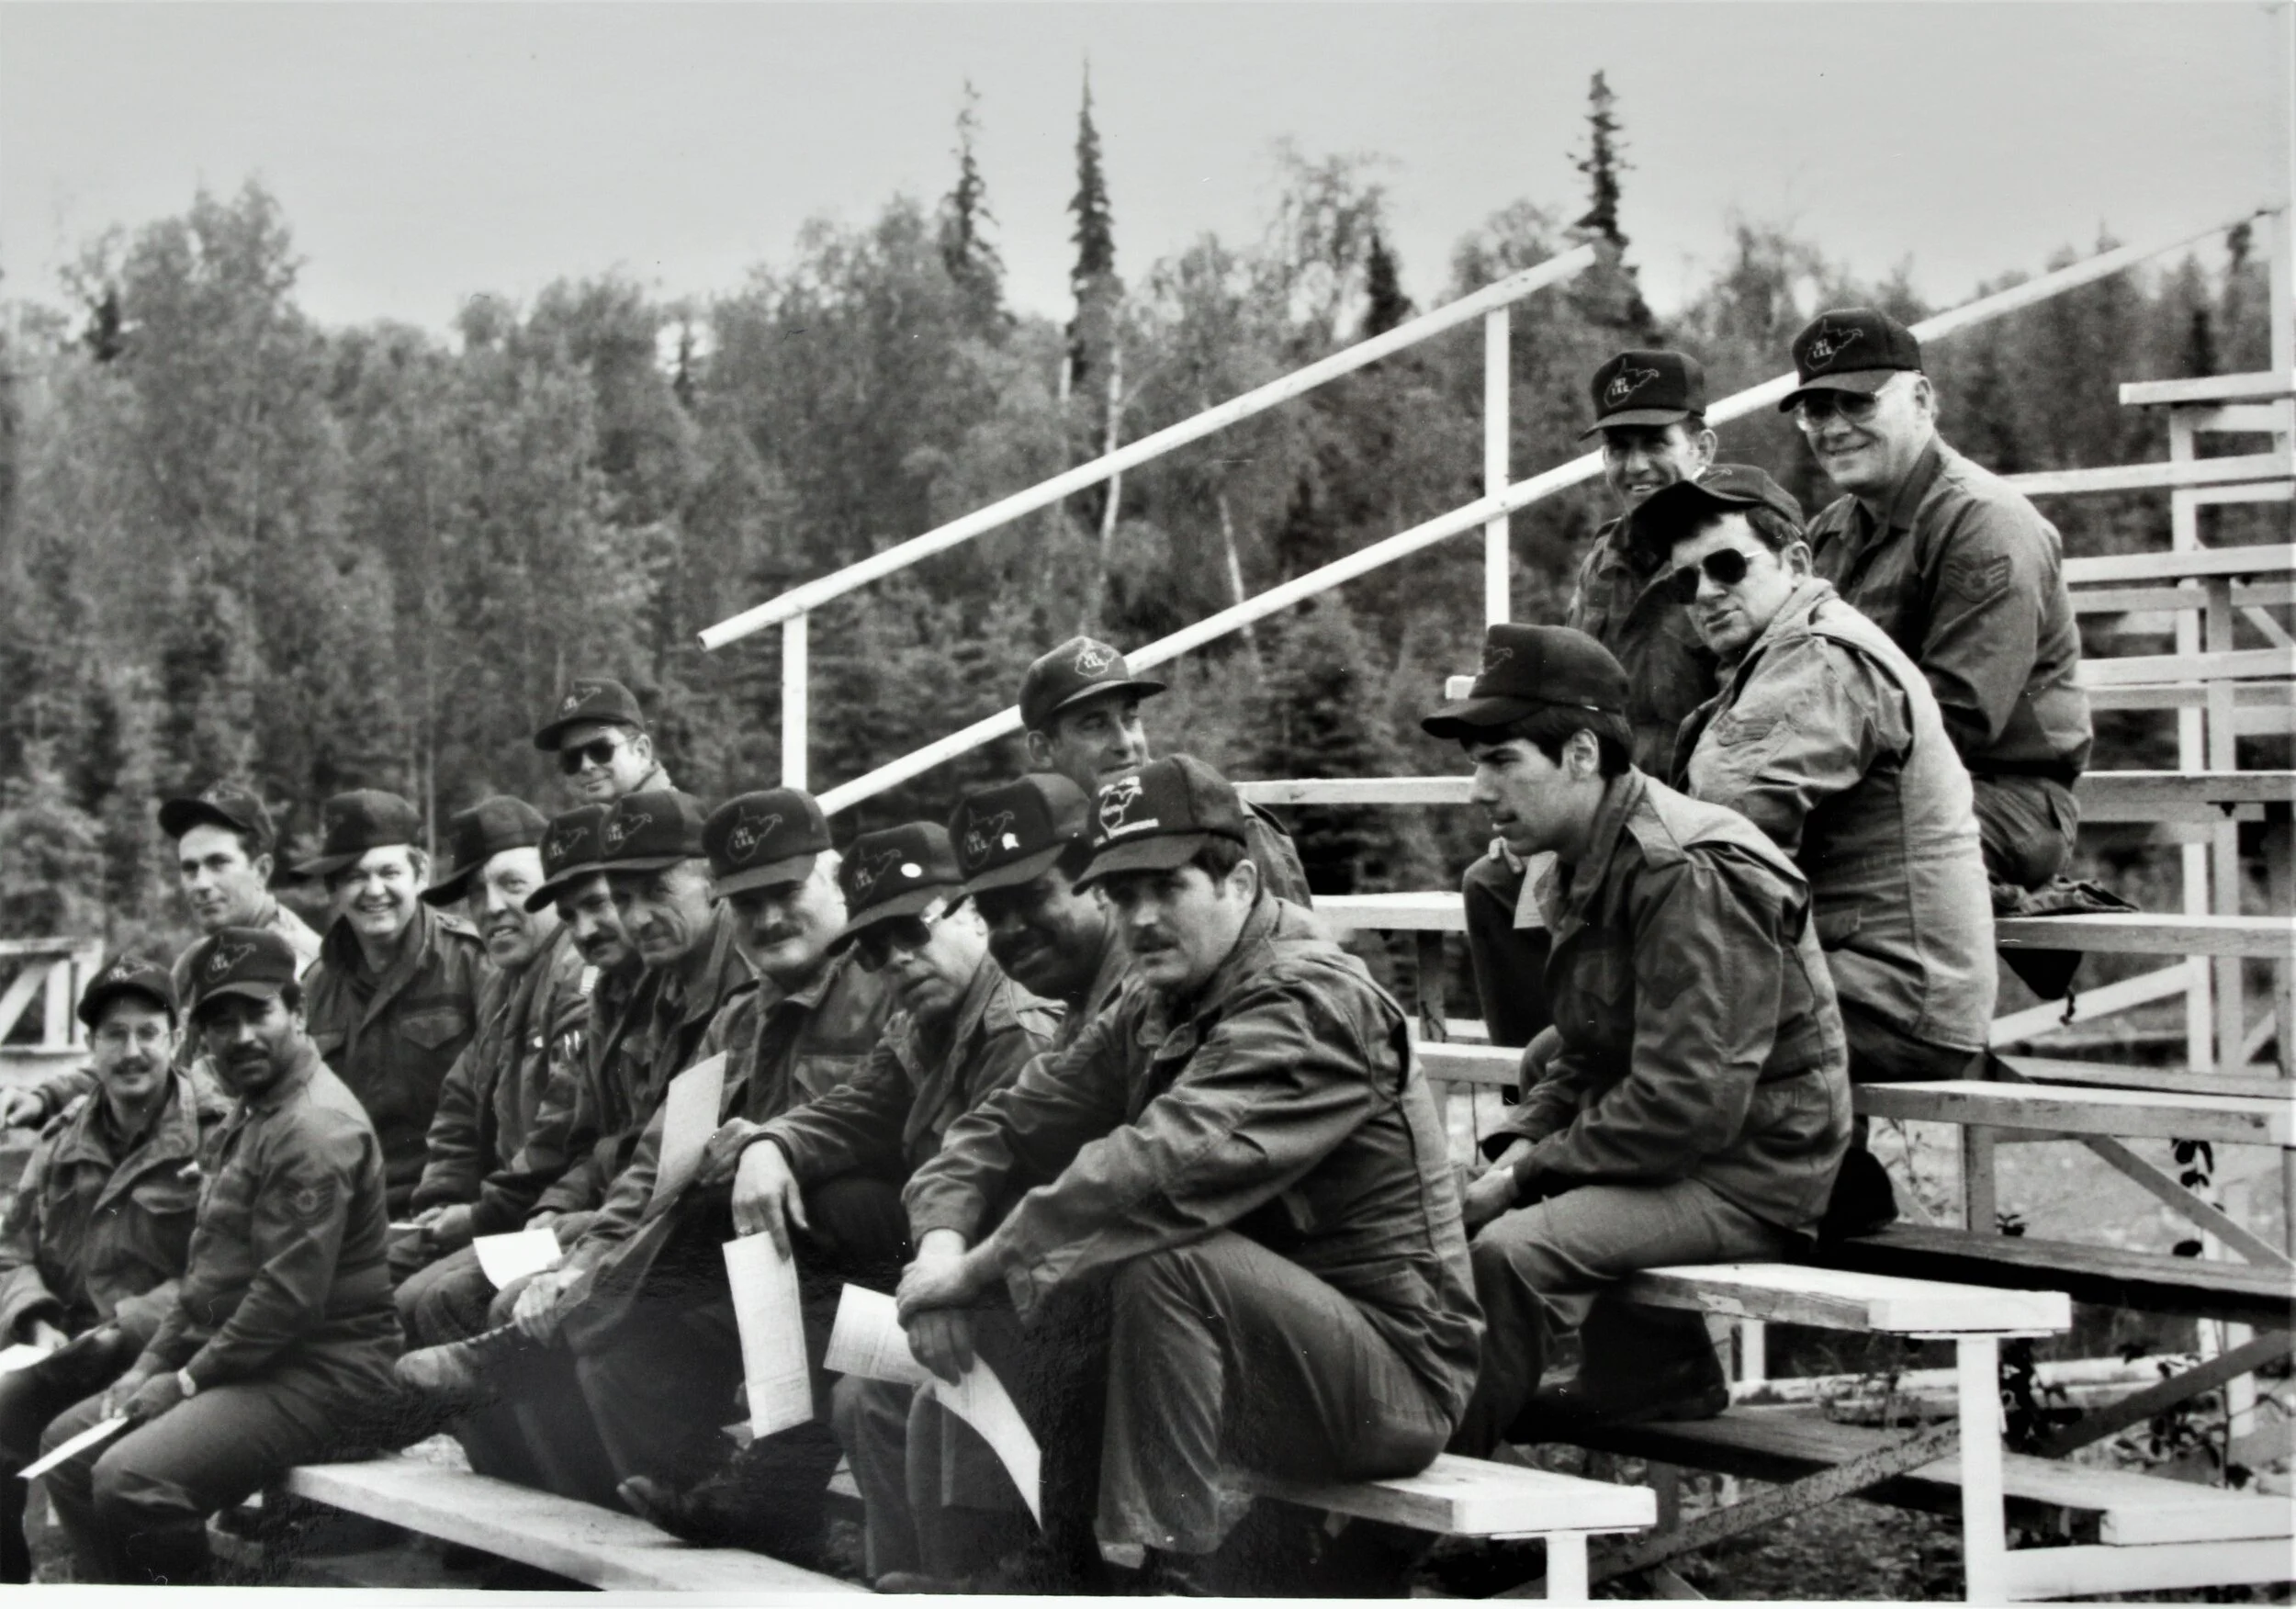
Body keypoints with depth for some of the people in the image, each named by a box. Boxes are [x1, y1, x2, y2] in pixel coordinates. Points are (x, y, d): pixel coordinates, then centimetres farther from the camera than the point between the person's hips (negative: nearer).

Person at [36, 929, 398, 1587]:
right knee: (67, 1442, 14)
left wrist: (189, 1380, -13)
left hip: (320, 1378, -11)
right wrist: (153, 1360, 9)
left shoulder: (315, 1127, -18)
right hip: (250, 1363, 11)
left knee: (132, 1481, -27)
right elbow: (209, 1265, 21)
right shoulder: (250, 1113, 17)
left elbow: (290, 1296, -23)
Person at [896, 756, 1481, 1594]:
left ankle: (1170, 1567, -27)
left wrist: (978, 1268, -27)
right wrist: (943, 1238, -13)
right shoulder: (1154, 1009, 10)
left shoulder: (1312, 1001, -19)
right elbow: (1013, 1120, 8)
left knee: (1164, 1260, -33)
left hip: (1395, 1378, -8)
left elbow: (1168, 1163, -32)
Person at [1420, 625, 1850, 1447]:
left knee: (1511, 1249, -28)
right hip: (1657, 1154, 10)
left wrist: (1528, 1175, -19)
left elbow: (1689, 1102, -26)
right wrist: (1519, 1143, -1)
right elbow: (1583, 1061, 19)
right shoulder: (1586, 870, 11)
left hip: (1747, 1174, -10)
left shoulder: (1695, 881, -21)